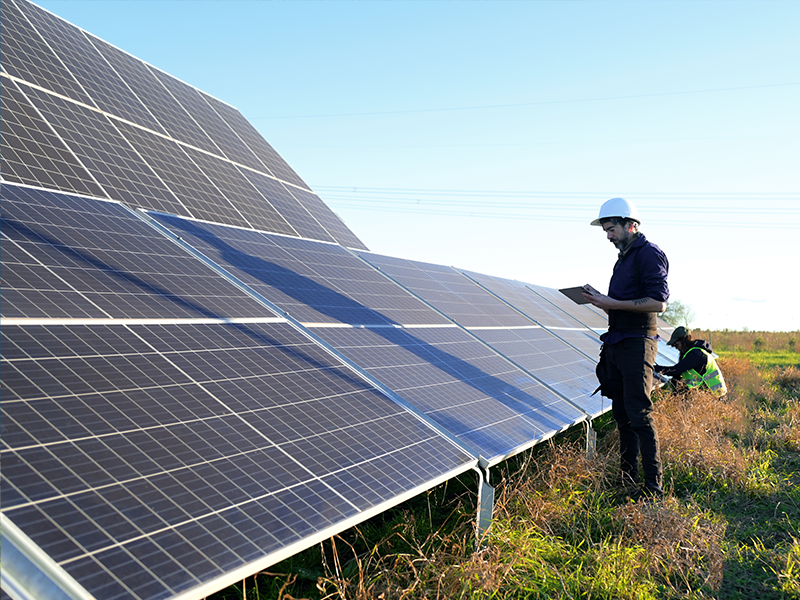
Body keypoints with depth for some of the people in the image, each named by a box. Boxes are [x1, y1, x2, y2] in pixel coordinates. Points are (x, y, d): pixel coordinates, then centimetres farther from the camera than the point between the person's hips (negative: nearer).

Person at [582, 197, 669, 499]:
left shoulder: (649, 253, -9)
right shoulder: (624, 257, 20)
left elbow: (658, 302, -19)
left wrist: (613, 303, -18)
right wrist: (602, 301, 6)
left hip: (637, 344, -9)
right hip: (616, 342, 9)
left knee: (639, 415, -9)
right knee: (622, 414, 11)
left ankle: (654, 488, -4)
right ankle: (627, 478, 19)